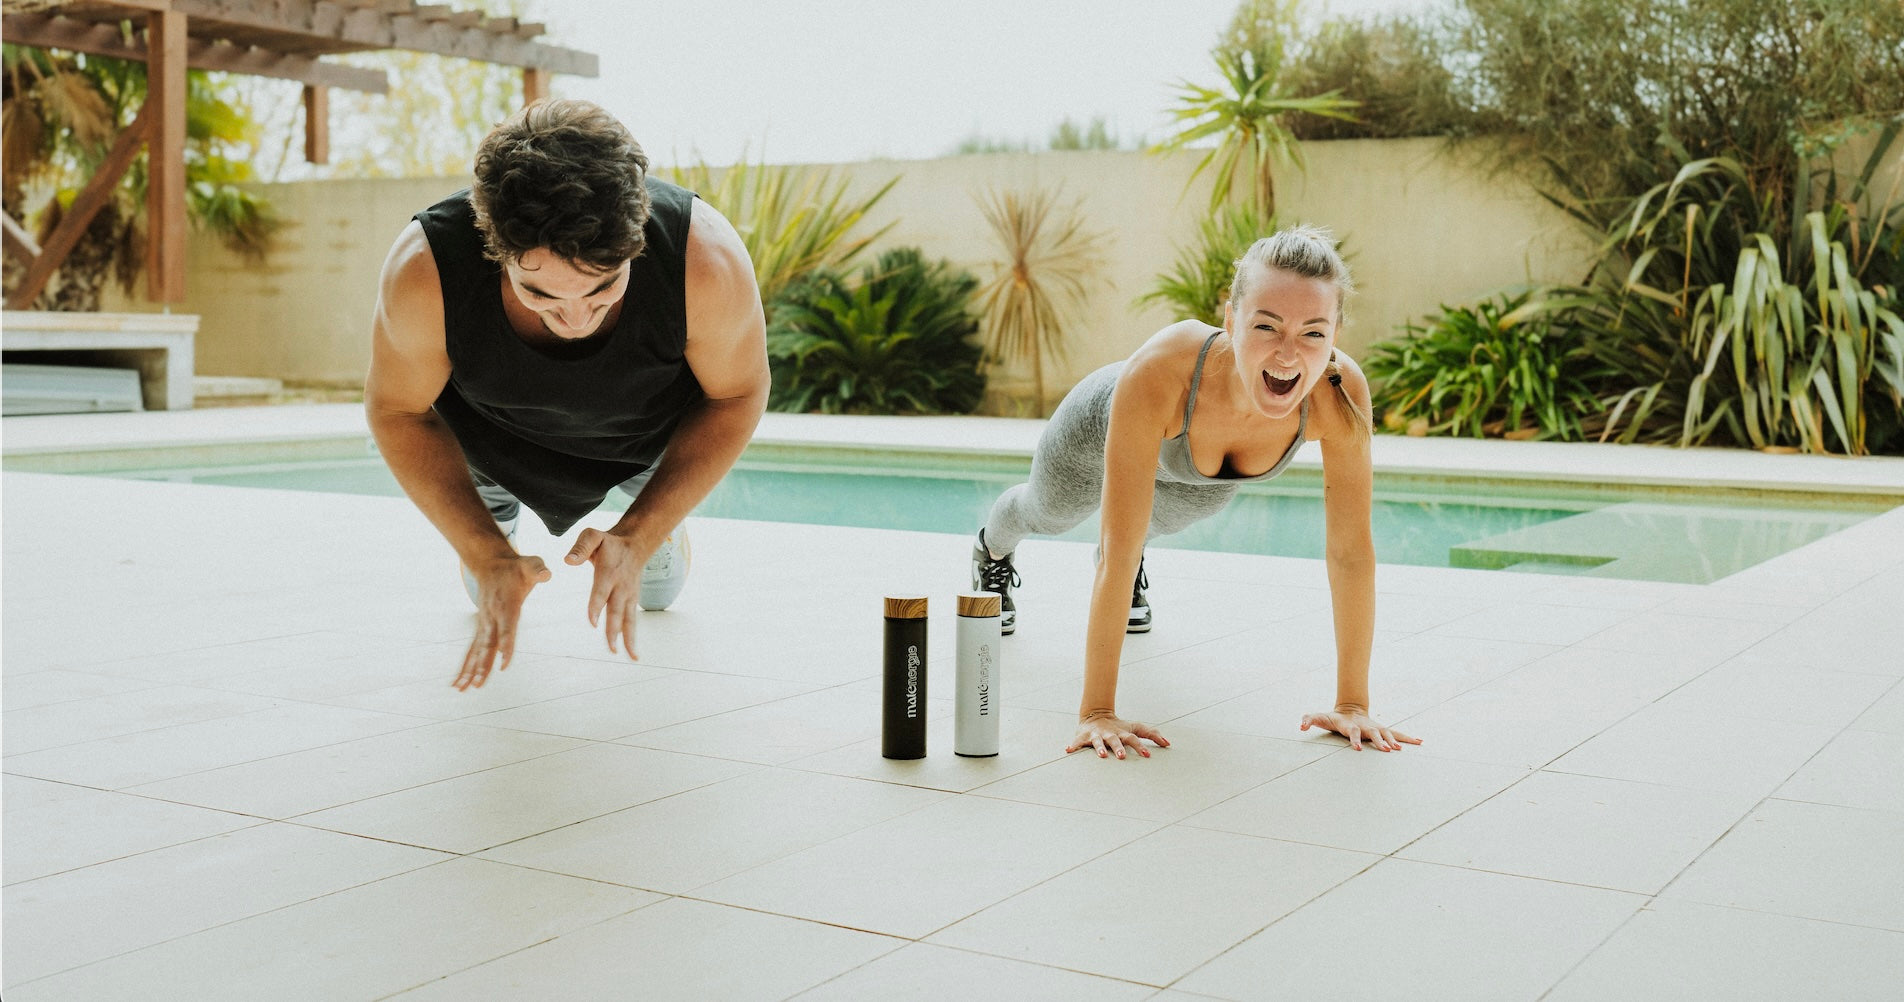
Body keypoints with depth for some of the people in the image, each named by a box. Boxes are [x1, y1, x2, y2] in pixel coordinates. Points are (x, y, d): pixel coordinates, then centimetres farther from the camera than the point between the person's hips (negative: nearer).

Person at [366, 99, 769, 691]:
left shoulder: (707, 262, -44)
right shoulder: (424, 273, -43)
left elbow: (737, 396, -22)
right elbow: (396, 409, -20)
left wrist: (637, 539, -29)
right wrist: (487, 558, -29)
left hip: (651, 431, 0)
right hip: (492, 430, 0)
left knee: (657, 587, 18)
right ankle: (495, 517, 49)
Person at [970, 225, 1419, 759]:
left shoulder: (1341, 392, -43)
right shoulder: (1160, 370, -50)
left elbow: (1351, 549, -32)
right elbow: (1119, 551, -45)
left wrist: (1352, 703, -30)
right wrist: (1096, 711, -43)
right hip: (1098, 433, -1)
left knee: (1158, 521, 36)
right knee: (1046, 514, 33)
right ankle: (992, 554, 69)